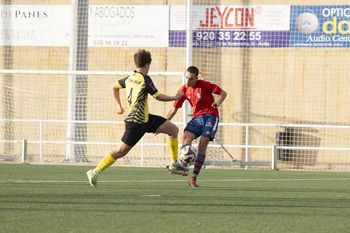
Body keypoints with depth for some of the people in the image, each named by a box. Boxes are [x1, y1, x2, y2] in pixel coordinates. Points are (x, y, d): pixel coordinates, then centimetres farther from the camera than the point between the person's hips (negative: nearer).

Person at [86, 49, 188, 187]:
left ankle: (175, 164, 10)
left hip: (146, 119, 9)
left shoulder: (129, 78, 10)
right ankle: (94, 173, 3)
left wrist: (119, 105, 29)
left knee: (173, 129, 6)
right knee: (121, 151, -5)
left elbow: (114, 87, 25)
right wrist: (176, 97, 4)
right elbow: (158, 97, -10)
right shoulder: (145, 79, -15)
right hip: (137, 122, -9)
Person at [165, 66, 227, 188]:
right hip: (197, 117, 4)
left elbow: (223, 93, 0)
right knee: (186, 136, -25)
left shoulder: (204, 85, -9)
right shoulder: (184, 90, 3)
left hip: (210, 115, -4)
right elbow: (174, 109, 10)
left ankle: (194, 178, -20)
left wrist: (218, 102, -22)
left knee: (203, 143, -20)